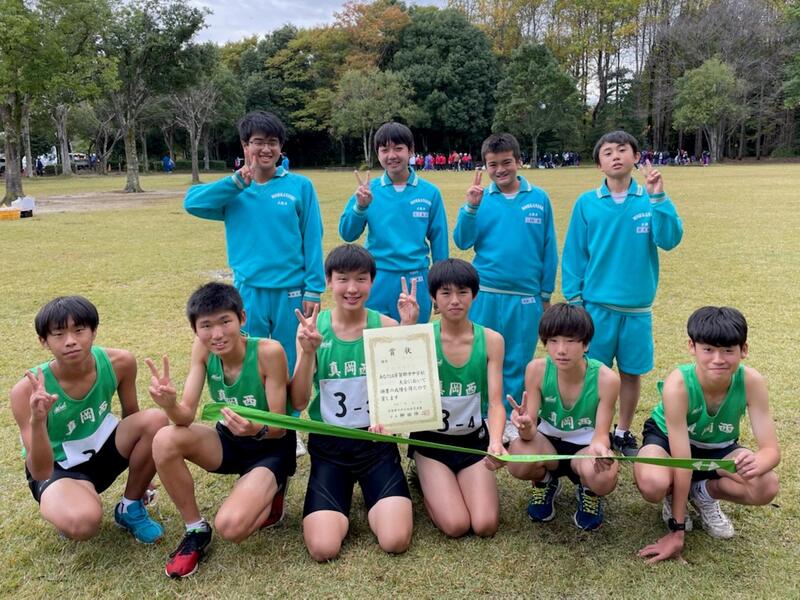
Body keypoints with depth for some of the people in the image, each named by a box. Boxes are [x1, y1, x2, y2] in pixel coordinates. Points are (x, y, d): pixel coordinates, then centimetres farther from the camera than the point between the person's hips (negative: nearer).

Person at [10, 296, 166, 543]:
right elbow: (40, 473, -29)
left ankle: (130, 508, -1)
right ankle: (61, 509, 5)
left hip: (102, 448, 4)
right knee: (83, 523, -37)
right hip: (57, 468, -4)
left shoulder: (119, 362, -20)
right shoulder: (28, 390, -29)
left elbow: (132, 418, 0)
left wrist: (142, 465, 7)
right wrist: (37, 422, -46)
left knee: (155, 420, -25)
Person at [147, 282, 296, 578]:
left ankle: (270, 497, 8)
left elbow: (279, 426, -21)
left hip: (270, 448, -5)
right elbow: (186, 416, -16)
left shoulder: (268, 351, -27)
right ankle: (196, 530, -2)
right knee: (165, 440, -23)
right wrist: (169, 404, -39)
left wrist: (256, 429, -43)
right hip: (228, 441, 5)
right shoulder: (202, 349, -13)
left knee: (230, 526, -28)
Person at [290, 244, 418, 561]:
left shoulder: (385, 325, -6)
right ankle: (339, 503, 18)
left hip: (377, 442, 0)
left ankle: (374, 497, 17)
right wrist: (308, 352, -23)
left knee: (395, 541, -15)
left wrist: (408, 331, -19)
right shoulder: (311, 327, -5)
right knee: (323, 549, -14)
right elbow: (299, 402, -7)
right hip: (328, 445, 0)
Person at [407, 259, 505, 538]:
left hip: (474, 439, 2)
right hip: (431, 440, -2)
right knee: (455, 525, -15)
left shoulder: (491, 340, -7)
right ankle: (425, 479, 16)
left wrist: (496, 441, -29)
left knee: (485, 525, -12)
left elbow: (495, 403, -11)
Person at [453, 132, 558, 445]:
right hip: (484, 294, 0)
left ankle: (510, 418, 25)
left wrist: (546, 293, 7)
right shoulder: (481, 197, 2)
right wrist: (471, 207, -18)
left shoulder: (539, 199, 1)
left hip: (525, 296, 0)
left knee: (517, 361, 9)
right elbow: (463, 242, -5)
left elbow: (549, 250, 6)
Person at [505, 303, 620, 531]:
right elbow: (531, 430, -18)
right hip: (548, 442, 1)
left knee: (603, 477, -36)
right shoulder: (537, 369, -20)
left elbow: (601, 434, -18)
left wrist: (599, 447, -44)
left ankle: (589, 492, 6)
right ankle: (545, 483, 7)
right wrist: (525, 427, -45)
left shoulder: (606, 378, -23)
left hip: (586, 447, -1)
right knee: (518, 461, -33)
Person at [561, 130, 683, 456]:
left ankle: (623, 432, 30)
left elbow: (669, 240, -12)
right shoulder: (586, 203, -2)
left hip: (637, 307, 1)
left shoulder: (651, 200, 1)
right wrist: (573, 297, -3)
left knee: (631, 372, 12)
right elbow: (574, 253, 0)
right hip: (596, 304, -1)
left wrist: (657, 197, -20)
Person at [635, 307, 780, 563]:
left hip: (718, 447, 3)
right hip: (667, 437, -3)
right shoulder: (678, 384, -36)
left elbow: (771, 449, -24)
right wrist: (677, 531, -29)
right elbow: (682, 462, -33)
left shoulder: (751, 381, -27)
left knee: (767, 487, -24)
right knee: (653, 484, -35)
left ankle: (705, 493, 8)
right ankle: (673, 497, 4)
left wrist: (756, 464, -51)